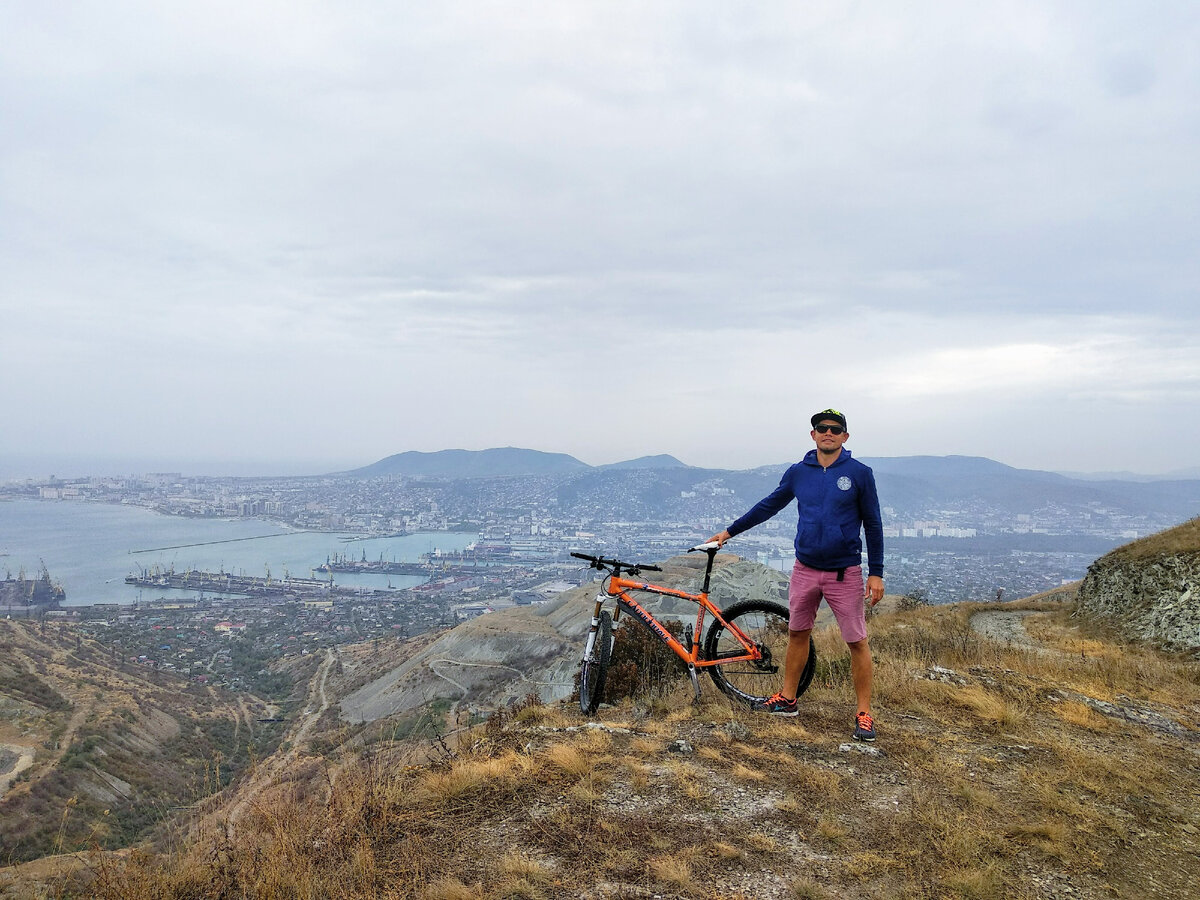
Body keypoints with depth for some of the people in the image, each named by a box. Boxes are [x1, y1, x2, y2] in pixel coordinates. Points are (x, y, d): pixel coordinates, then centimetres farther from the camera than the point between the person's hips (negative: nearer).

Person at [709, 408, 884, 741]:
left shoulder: (859, 473, -5)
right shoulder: (798, 472, 3)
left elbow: (872, 524, -2)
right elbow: (768, 506, 13)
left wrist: (876, 573, -5)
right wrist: (729, 532, 15)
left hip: (844, 573, -3)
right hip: (805, 570, 4)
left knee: (857, 642, 1)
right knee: (797, 633, 14)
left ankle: (864, 714, 14)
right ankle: (787, 698, 28)